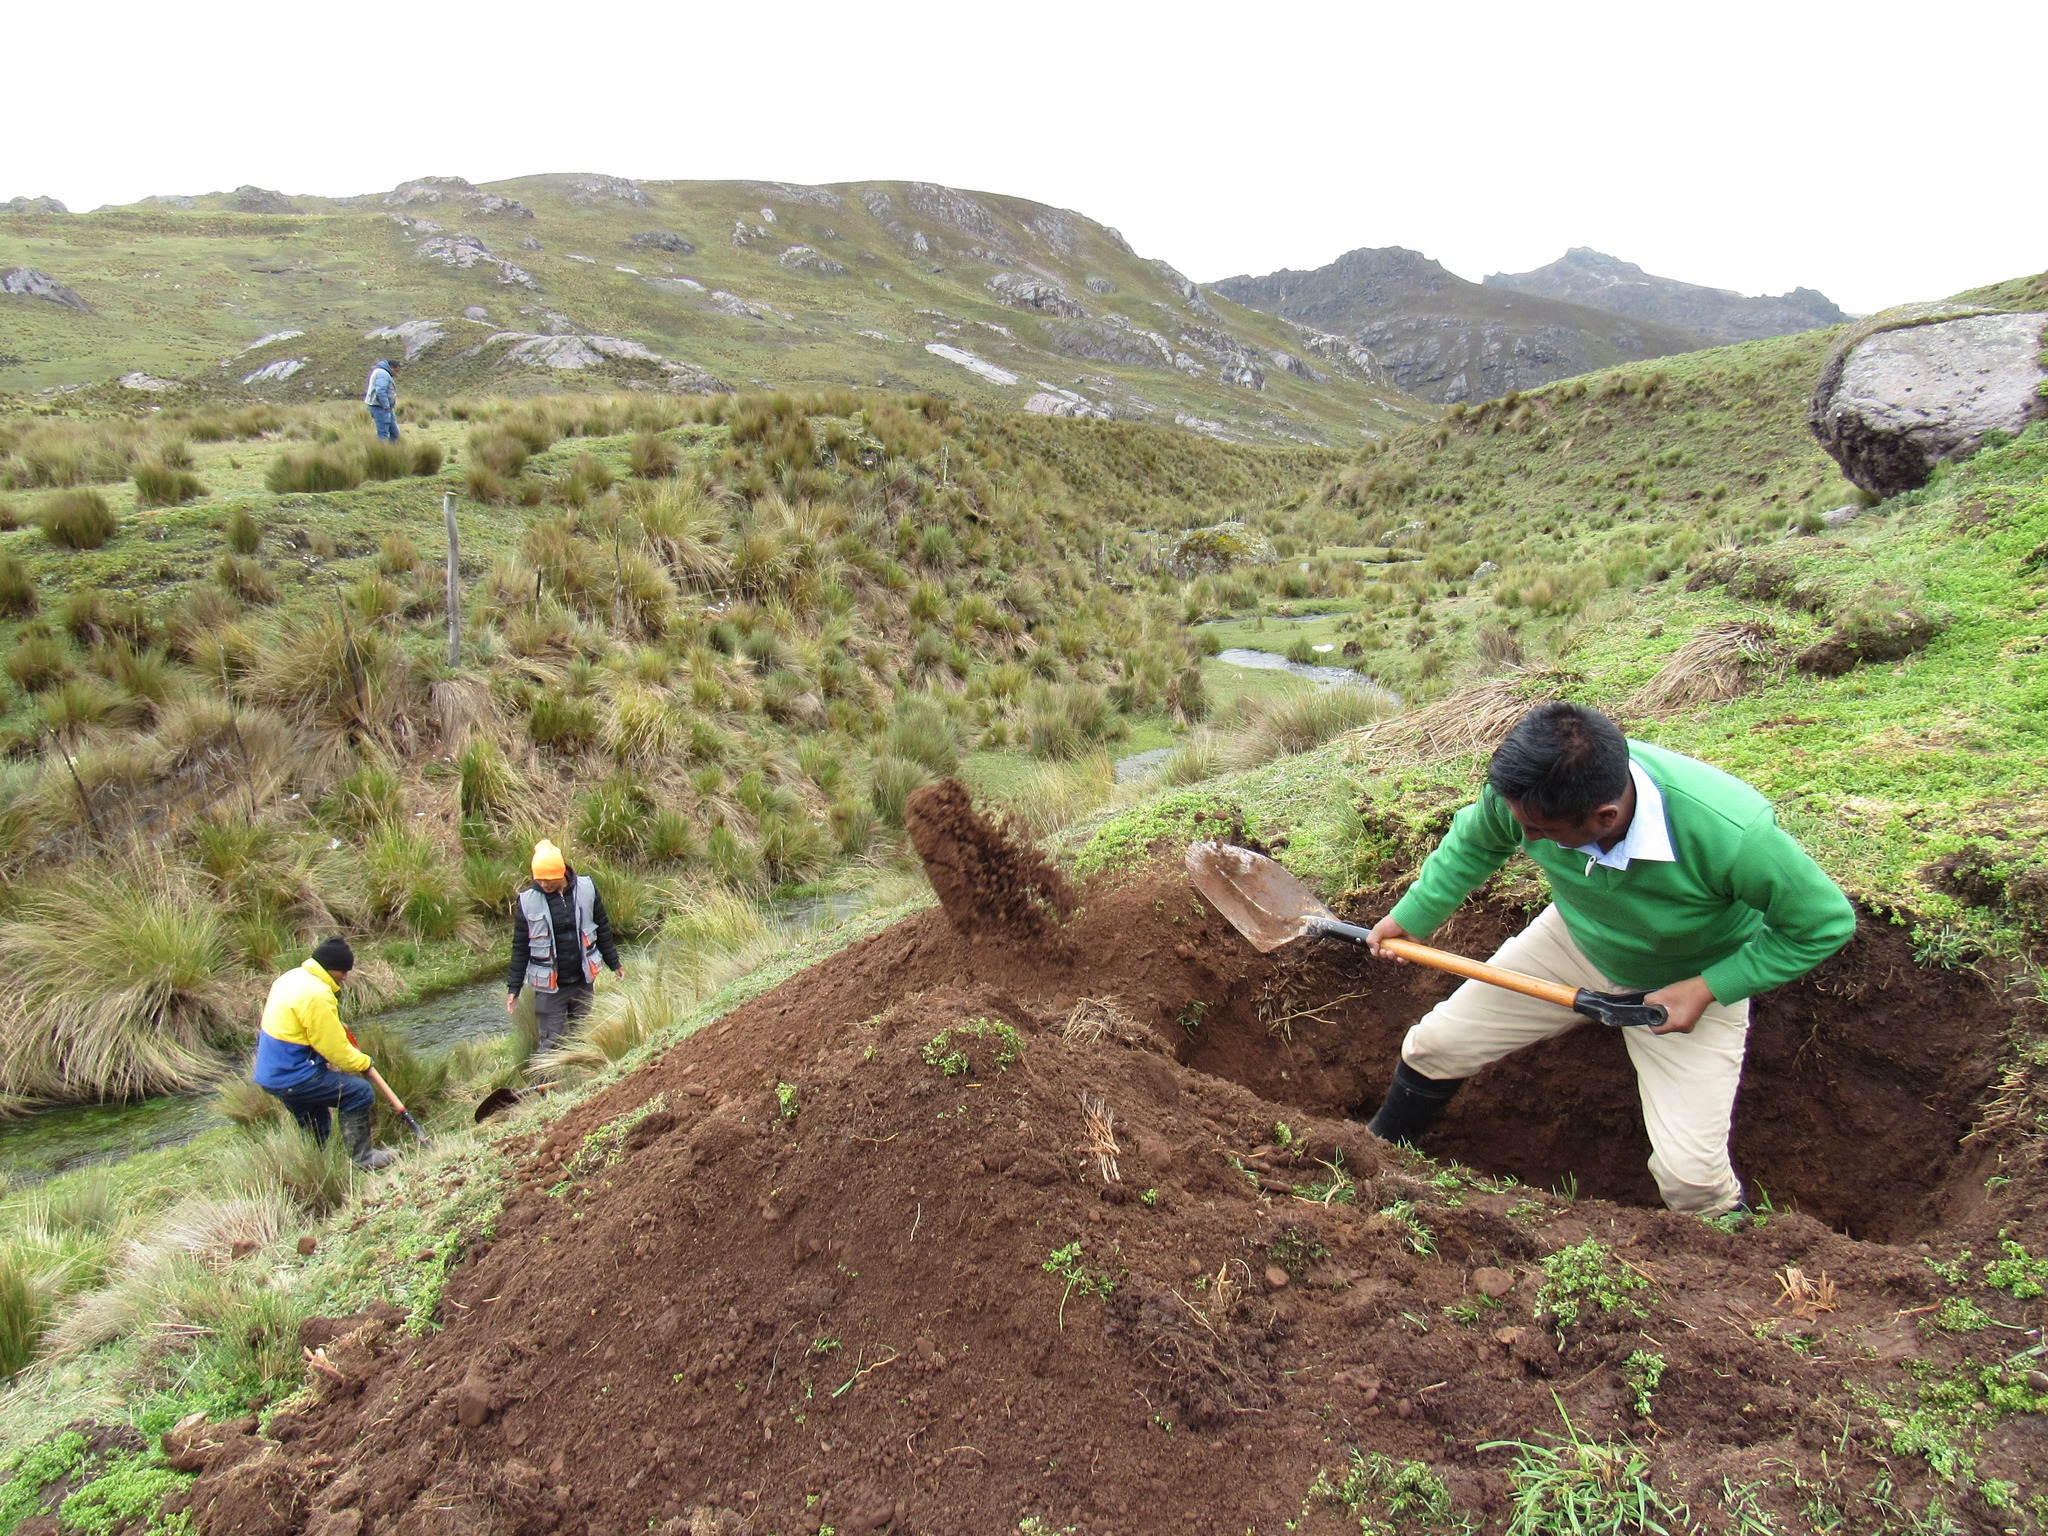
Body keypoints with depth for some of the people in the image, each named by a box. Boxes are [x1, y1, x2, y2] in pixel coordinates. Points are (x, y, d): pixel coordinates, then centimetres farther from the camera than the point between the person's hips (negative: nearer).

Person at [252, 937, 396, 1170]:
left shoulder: (292, 977, 9)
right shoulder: (316, 995, -23)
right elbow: (333, 1046, -18)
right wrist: (363, 1062, -1)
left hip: (269, 1072, 11)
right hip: (292, 1078, -11)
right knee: (360, 1093, -6)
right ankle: (360, 1157, 1)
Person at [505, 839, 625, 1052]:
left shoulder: (586, 889, -6)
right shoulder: (527, 901, -9)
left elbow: (602, 928, 7)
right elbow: (520, 947, -1)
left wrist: (614, 962, 14)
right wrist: (513, 988, 0)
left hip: (583, 980, 2)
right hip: (549, 986, -2)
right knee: (551, 1042, -2)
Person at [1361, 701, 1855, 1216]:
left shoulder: (1731, 833, -41)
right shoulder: (1524, 788, -29)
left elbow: (1826, 922, -21)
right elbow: (1474, 842, -3)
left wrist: (1705, 990, -24)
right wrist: (1409, 918, 0)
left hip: (1693, 981, -3)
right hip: (1575, 939, 4)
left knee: (1691, 1175, -14)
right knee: (1435, 1044, 3)